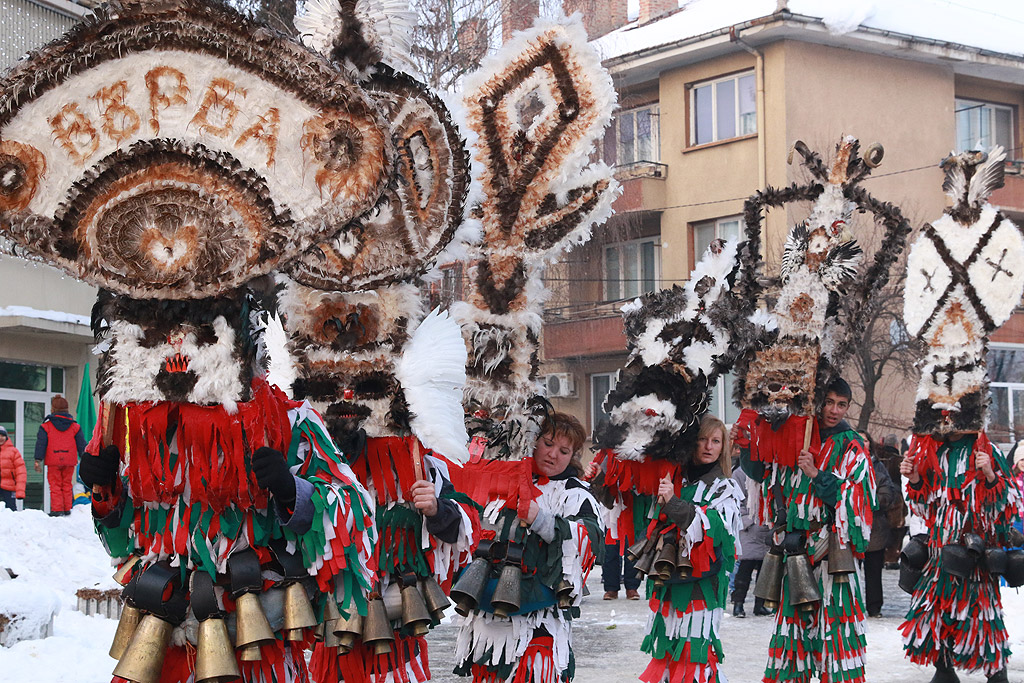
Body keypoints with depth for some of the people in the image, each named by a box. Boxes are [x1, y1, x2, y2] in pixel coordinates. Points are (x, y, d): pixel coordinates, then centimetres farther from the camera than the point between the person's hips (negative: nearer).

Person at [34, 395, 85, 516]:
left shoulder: (46, 426, -1)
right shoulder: (75, 426, 7)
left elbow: (40, 444, -2)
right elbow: (81, 444, 8)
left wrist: (38, 460, 0)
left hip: (53, 461, -2)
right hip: (69, 461, 3)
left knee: (55, 485, 1)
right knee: (67, 484, 12)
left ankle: (56, 509, -6)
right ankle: (67, 508, 12)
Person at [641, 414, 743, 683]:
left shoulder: (725, 488, 1)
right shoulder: (675, 481, 12)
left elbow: (715, 528, -16)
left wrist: (673, 504, -21)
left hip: (701, 586, -4)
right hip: (667, 584, 4)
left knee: (694, 654, -12)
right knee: (667, 652, 5)